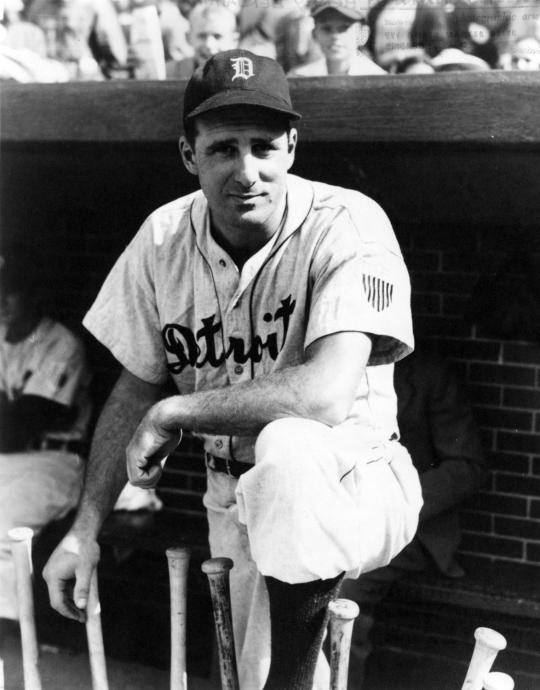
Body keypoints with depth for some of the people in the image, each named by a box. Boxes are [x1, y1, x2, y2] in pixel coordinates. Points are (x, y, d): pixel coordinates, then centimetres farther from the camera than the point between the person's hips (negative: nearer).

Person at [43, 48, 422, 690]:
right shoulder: (163, 239, -4)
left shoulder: (346, 224, -20)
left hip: (350, 484, -4)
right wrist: (85, 529, 3)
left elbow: (325, 395, -32)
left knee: (287, 448, -36)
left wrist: (173, 413, -22)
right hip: (235, 500, 4)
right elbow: (136, 387, 7)